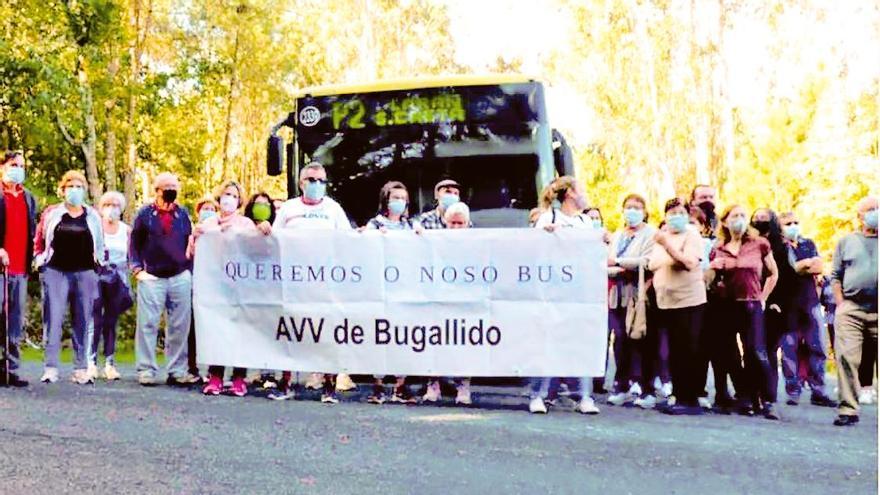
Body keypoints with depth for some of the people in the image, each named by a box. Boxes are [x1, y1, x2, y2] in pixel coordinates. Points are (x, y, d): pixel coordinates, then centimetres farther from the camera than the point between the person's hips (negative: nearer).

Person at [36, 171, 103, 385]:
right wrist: (41, 260, 3)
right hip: (56, 272, -1)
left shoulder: (93, 216, 12)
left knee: (82, 322, 3)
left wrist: (98, 266, 10)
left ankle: (81, 369, 7)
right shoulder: (52, 214, 8)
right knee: (53, 320, -6)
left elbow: (99, 245, 17)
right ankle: (50, 369, -3)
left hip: (84, 273, 1)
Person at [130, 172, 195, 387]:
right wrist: (138, 270, -4)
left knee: (180, 326, 4)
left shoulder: (182, 214, 9)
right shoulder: (145, 213, 3)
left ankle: (178, 371, 11)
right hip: (152, 278, -2)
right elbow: (135, 244, 5)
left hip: (180, 278, 2)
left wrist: (190, 272, 7)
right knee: (148, 324, -1)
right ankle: (146, 370, 7)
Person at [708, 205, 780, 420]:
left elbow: (773, 274, 11)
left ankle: (768, 401, -5)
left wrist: (763, 298, 5)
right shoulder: (718, 250, 7)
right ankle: (747, 399, 15)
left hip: (752, 305, -3)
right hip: (727, 306, 3)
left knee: (757, 353, -14)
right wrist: (712, 268, -8)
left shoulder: (759, 244, 2)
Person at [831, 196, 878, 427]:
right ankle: (848, 410, -5)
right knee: (846, 358, -8)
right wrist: (840, 305, 1)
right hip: (851, 310, 0)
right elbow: (835, 276, 11)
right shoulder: (846, 242, 13)